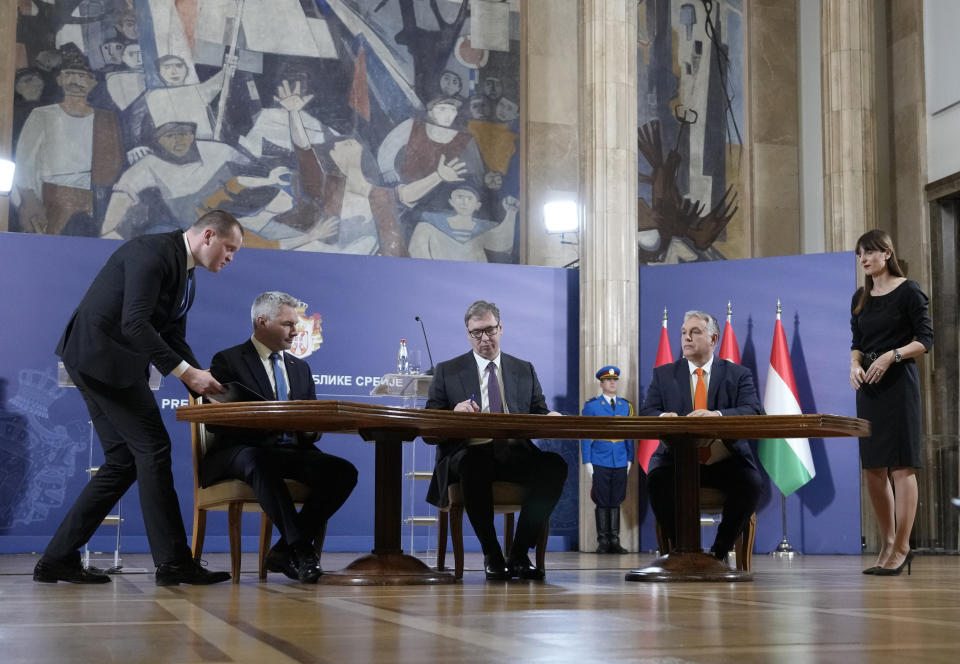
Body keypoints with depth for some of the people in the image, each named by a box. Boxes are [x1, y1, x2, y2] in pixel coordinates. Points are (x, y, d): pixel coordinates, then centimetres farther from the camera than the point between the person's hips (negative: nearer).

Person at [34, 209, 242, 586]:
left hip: (109, 363, 10)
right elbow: (134, 324, -25)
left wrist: (203, 386, 2)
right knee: (153, 449, -10)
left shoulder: (185, 279, 16)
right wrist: (186, 372, -25)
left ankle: (58, 559, 10)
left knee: (123, 461, 7)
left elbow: (174, 341, 16)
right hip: (100, 354, -10)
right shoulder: (153, 252, -15)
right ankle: (173, 562, -6)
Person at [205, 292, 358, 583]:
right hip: (243, 450, -5)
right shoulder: (228, 360, 5)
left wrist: (309, 429, -7)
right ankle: (301, 549, -37)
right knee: (260, 463, -42)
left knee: (344, 471, -24)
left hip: (293, 450, 5)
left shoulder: (300, 367, 23)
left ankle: (285, 551, -20)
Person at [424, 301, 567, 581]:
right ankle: (492, 557, -23)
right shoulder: (447, 371, 13)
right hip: (469, 452, -3)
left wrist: (549, 418, -11)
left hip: (516, 452, 3)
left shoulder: (524, 371, 21)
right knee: (474, 466, -40)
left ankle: (518, 555, -18)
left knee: (554, 465, -30)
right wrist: (454, 415, -16)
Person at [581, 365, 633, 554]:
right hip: (600, 463, -3)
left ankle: (614, 540, 10)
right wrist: (587, 461, -6)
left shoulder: (626, 406, 11)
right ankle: (603, 541, 6)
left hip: (620, 463, 3)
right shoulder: (591, 406, 0)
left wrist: (629, 459, 9)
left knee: (616, 502, 6)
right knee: (602, 502, 0)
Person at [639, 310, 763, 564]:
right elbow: (646, 414, 3)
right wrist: (663, 417, -23)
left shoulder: (738, 374, 10)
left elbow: (752, 412, -7)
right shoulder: (663, 374, 14)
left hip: (726, 461, 0)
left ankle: (720, 551, -9)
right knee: (658, 480, -31)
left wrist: (717, 415, -28)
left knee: (751, 482, -30)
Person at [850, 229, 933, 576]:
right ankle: (887, 545, 18)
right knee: (873, 467, 7)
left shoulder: (908, 291, -4)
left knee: (901, 465, -6)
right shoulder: (860, 298, 14)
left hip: (899, 382, -7)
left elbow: (925, 339, -7)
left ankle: (901, 549, -1)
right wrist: (854, 365, -3)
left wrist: (891, 356, -19)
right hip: (868, 386, 7)